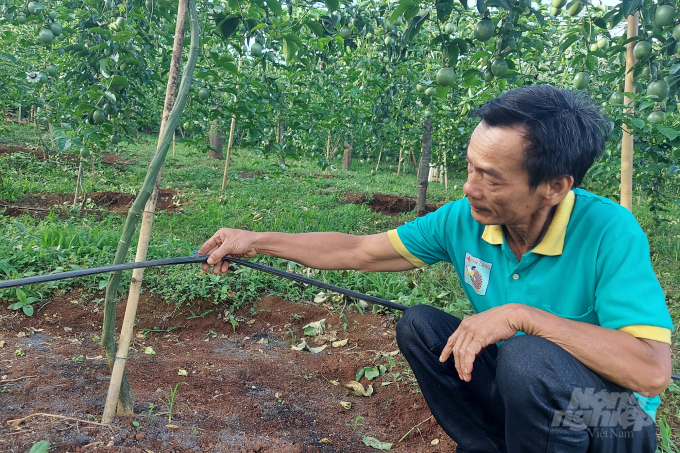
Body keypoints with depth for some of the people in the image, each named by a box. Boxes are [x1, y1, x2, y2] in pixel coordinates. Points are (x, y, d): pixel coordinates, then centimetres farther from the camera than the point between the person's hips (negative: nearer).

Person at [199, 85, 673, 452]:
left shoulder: (610, 232, -26)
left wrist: (522, 315, -35)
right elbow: (360, 251, -4)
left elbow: (652, 371, -33)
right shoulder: (464, 219, -11)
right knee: (418, 324, -10)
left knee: (527, 357, -34)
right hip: (515, 393, 5)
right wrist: (258, 241, -5)